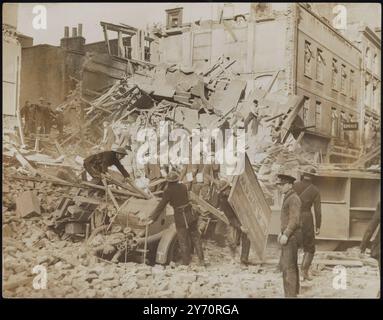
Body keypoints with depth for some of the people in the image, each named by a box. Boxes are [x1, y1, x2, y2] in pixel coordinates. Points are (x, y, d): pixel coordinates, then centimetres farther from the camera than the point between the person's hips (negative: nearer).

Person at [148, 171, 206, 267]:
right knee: (195, 237, 14)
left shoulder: (168, 191, -11)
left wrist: (153, 218, -11)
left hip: (180, 218, -4)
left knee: (183, 241, 8)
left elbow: (161, 206, -13)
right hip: (191, 214, 4)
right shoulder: (183, 186, 2)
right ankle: (201, 260, 14)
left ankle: (186, 263, 17)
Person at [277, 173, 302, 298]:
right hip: (287, 235, 10)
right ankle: (294, 291, 27)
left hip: (291, 237, -10)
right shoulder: (288, 198, 16)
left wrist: (286, 235, -22)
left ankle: (291, 294, -4)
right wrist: (282, 232, 19)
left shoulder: (293, 199, -16)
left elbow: (294, 220, -21)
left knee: (288, 266, -8)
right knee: (284, 264, 16)